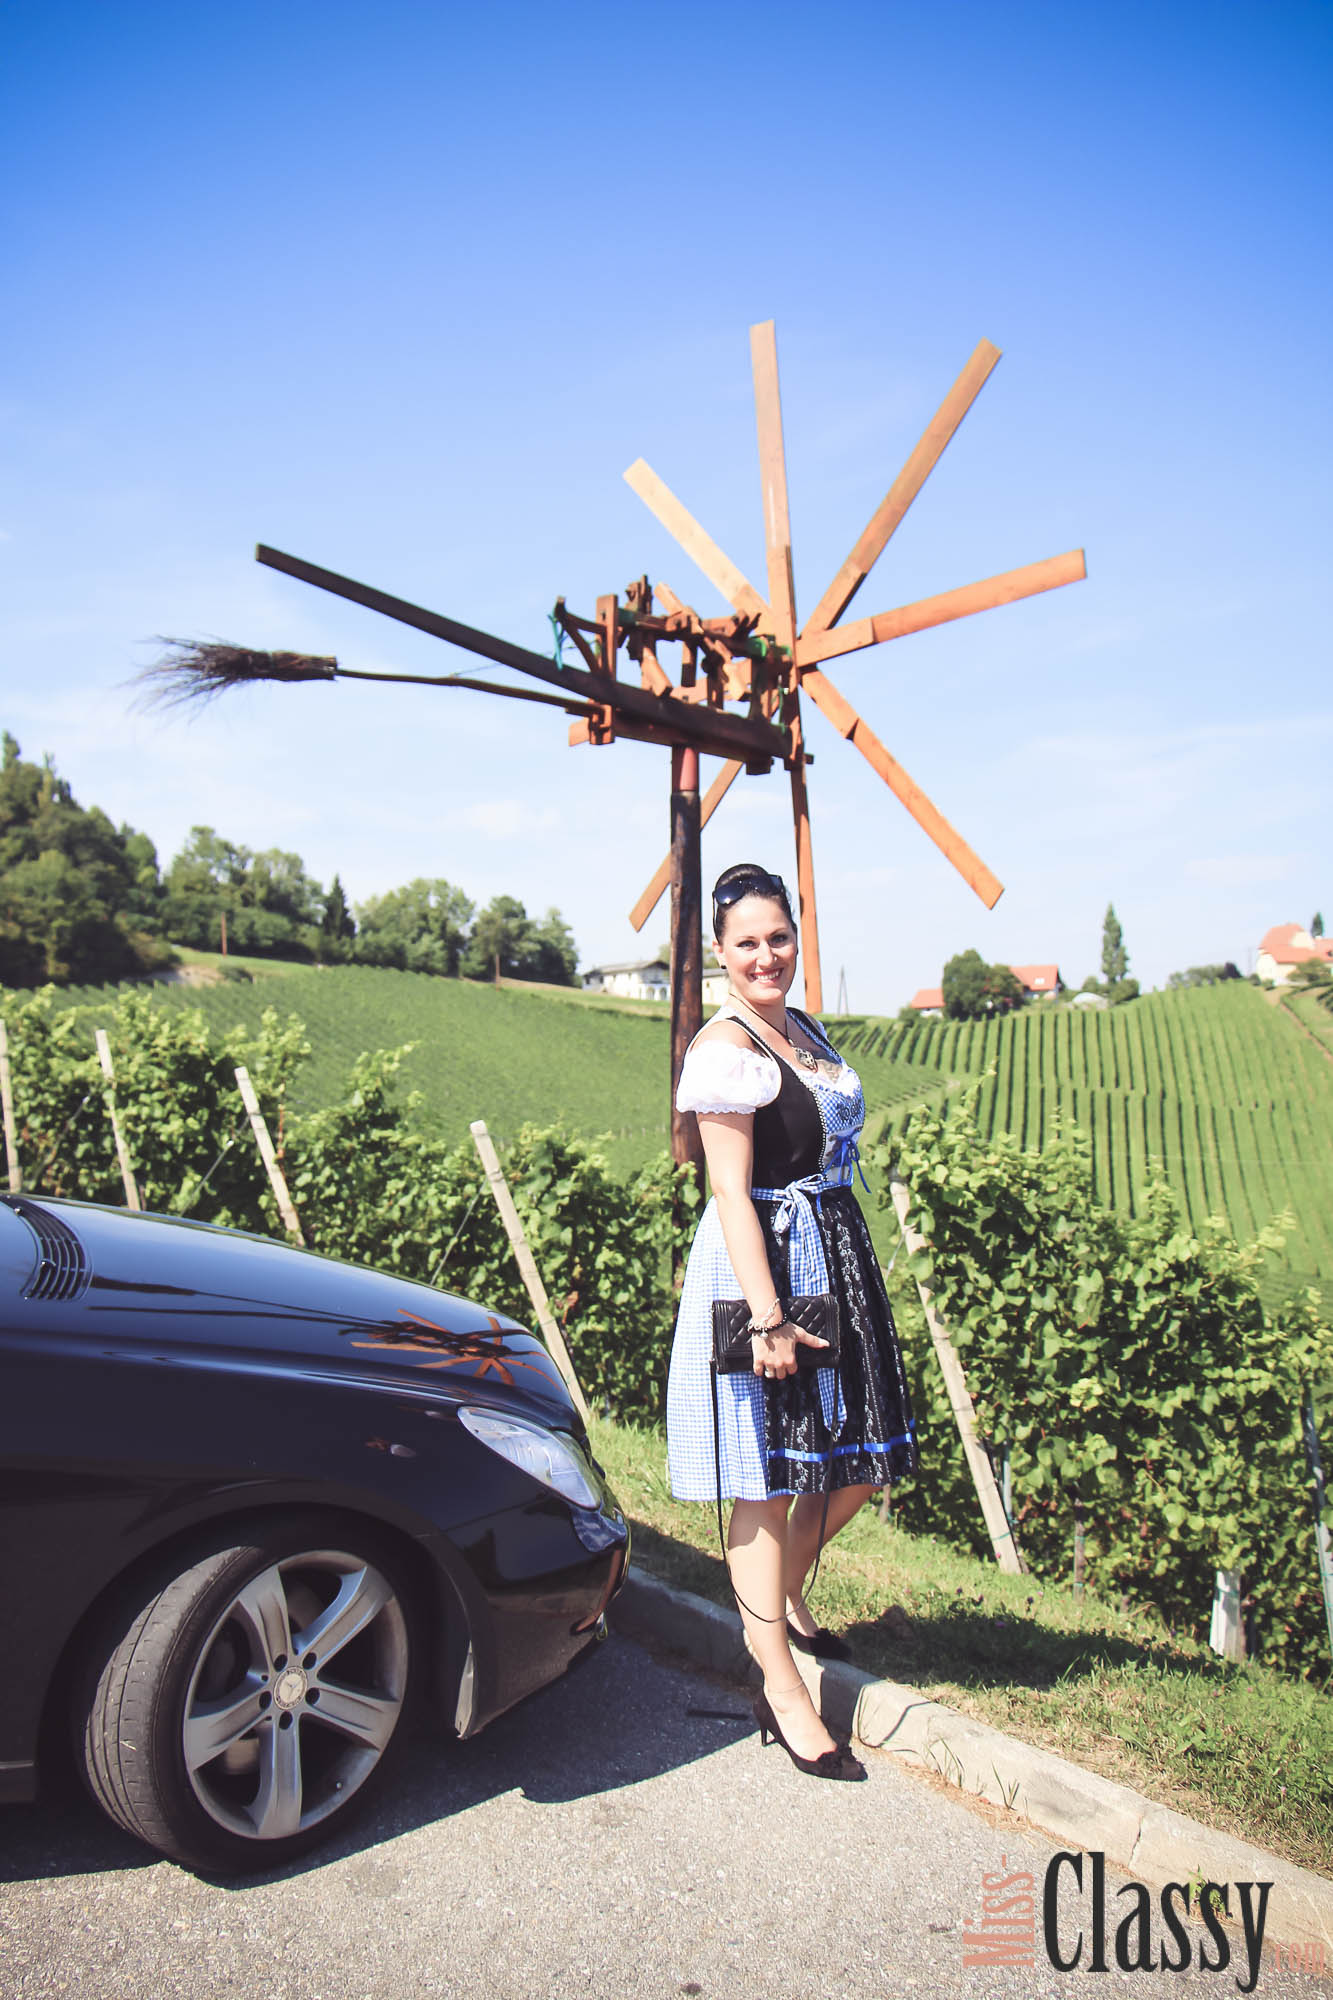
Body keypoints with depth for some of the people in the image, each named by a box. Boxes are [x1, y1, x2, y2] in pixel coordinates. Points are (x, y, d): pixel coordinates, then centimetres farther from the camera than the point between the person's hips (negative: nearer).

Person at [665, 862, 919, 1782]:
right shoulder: (725, 1050, -16)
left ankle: (787, 1597, 40)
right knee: (769, 1484, 1)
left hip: (838, 1257, 9)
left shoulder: (804, 1029, 12)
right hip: (764, 1265, -9)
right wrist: (767, 1317, -22)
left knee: (862, 1458, 16)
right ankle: (782, 1693, 14)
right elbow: (732, 1194, -19)